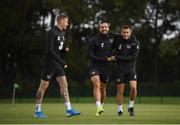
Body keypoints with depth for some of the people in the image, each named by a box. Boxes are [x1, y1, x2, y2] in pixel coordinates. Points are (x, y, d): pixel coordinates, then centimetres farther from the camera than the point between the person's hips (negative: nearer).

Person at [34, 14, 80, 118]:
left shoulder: (62, 33, 13)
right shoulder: (52, 32, -14)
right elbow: (50, 50, -21)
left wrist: (65, 49, -2)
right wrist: (62, 62, -20)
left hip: (57, 64, 8)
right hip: (49, 63, -8)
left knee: (64, 84, -1)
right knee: (44, 86, -1)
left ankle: (69, 109, -2)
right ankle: (37, 111, 7)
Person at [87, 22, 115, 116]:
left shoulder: (111, 38, 2)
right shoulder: (94, 40, -10)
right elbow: (90, 54, -14)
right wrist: (105, 59, -20)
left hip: (106, 67, 4)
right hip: (95, 66, -4)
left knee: (102, 88, 12)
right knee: (97, 84, -24)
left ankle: (101, 106, 34)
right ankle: (99, 108, -34)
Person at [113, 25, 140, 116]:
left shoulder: (135, 42, -10)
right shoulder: (117, 40, -6)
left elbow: (134, 57, -18)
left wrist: (118, 57, -19)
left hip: (131, 68, -1)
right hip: (120, 69, 1)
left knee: (133, 88, -17)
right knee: (120, 91, 0)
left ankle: (131, 107, 5)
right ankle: (120, 110, 17)